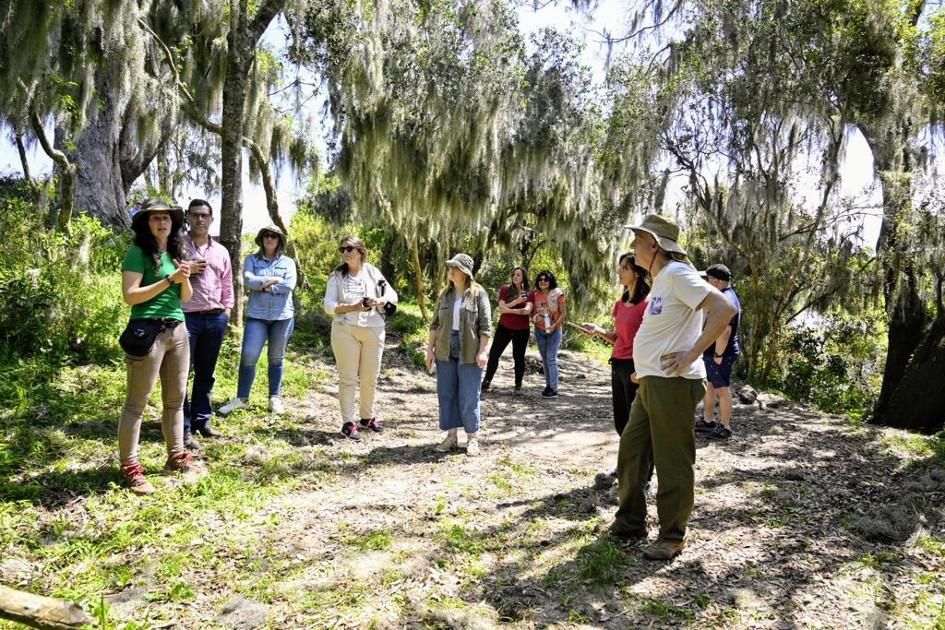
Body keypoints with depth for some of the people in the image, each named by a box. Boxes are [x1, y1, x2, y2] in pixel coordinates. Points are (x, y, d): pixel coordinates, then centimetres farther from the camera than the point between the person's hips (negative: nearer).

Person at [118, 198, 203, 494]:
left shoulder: (175, 253, 16)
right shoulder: (138, 253, -5)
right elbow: (129, 295, -13)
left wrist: (185, 278, -4)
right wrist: (169, 280, -14)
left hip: (178, 331, 7)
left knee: (176, 399, 12)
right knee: (137, 402, -1)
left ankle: (176, 457, 23)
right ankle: (129, 467, 6)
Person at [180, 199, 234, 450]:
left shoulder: (221, 251, 14)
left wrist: (226, 311, 10)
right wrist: (184, 271, -13)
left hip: (215, 318, 5)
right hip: (186, 317, -4)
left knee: (206, 373, 12)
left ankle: (201, 420, 23)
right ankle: (184, 429, 3)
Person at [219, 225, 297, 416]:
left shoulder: (288, 262, 8)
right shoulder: (251, 260, 8)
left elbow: (289, 285, -9)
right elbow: (249, 280, -10)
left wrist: (265, 287, -11)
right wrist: (275, 279, -7)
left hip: (282, 316, 1)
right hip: (256, 315, 0)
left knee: (277, 358, 8)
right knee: (248, 356, -9)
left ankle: (275, 398, 18)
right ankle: (241, 399, 3)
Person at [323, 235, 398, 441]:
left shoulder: (373, 272, 8)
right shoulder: (337, 276, 3)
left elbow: (393, 295, 5)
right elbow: (328, 306, -5)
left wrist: (379, 301, -17)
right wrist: (354, 307, -19)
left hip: (373, 330, 2)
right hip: (345, 330, -2)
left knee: (370, 378, 10)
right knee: (348, 378, -1)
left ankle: (367, 417, 27)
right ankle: (348, 423, 5)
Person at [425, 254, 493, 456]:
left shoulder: (478, 294, -3)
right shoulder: (445, 295, 10)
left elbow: (485, 325, -6)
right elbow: (435, 324, 12)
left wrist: (483, 351, -12)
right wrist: (430, 348, 7)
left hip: (469, 353, -4)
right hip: (445, 352, 5)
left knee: (469, 397, 0)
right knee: (446, 394, 8)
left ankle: (473, 438, 12)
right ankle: (451, 435, 19)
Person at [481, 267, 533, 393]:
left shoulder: (528, 293, -1)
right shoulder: (505, 289, -2)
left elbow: (527, 310, -17)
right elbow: (501, 308, -11)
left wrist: (508, 310, -18)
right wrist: (517, 301, -22)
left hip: (521, 330, 0)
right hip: (504, 327, 0)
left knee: (518, 357, 7)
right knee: (494, 354, 0)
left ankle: (518, 384, 23)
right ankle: (487, 382, 9)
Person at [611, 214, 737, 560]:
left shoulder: (677, 274, -13)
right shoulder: (659, 280, 16)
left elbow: (725, 308, -22)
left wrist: (692, 354, -23)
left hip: (672, 385, -10)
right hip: (649, 383, 10)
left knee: (672, 462, 2)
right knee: (631, 451, 15)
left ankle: (672, 537, 16)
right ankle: (630, 522, 29)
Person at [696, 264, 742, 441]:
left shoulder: (725, 300, -22)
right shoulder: (727, 295, 14)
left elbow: (724, 330, -28)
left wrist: (718, 355, -23)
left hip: (720, 353, -11)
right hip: (711, 352, 11)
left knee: (722, 389, -1)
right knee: (708, 386, 18)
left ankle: (725, 427, 9)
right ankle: (707, 421, 28)